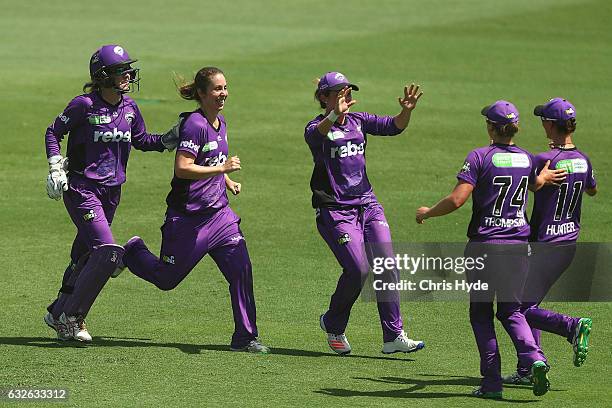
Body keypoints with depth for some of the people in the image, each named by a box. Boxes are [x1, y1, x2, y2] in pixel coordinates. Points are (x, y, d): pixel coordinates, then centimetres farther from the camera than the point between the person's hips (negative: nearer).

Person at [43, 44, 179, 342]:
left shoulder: (129, 107, 5)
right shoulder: (84, 105, -13)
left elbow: (141, 140, 19)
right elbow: (54, 132, -2)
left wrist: (171, 139, 5)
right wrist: (56, 167, -11)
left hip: (111, 191, 7)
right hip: (81, 189, -7)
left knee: (85, 255, 13)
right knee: (107, 250, -17)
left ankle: (59, 313, 27)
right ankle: (70, 317, -7)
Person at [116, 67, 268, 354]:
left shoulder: (220, 123, 9)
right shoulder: (194, 124, -18)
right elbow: (182, 168, -26)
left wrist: (229, 182, 13)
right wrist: (222, 168, -30)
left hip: (220, 214, 7)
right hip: (188, 218, -7)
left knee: (241, 269, -9)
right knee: (166, 279, 8)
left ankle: (245, 338, -3)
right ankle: (133, 253, 40)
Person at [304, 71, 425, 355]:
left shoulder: (358, 120, 10)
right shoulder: (317, 128, -8)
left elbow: (393, 126, -2)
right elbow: (316, 134, -33)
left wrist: (406, 111, -24)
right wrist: (334, 116, -54)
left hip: (368, 204, 5)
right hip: (335, 210, -5)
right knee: (358, 269, -14)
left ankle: (394, 336, -5)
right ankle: (333, 326, 11)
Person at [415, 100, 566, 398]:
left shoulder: (480, 157, -11)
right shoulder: (526, 159, 5)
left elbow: (457, 199, -17)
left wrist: (427, 213, -1)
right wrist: (545, 178, 48)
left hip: (485, 245, -4)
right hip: (518, 246, 4)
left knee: (481, 313, 9)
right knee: (511, 310, 15)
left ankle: (492, 382, 3)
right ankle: (534, 358, -11)